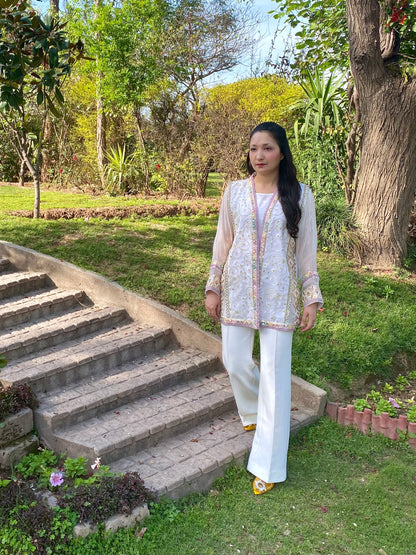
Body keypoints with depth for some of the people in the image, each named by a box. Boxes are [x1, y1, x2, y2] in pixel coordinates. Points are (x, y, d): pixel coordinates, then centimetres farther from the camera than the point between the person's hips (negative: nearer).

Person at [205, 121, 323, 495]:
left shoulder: (299, 195, -3)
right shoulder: (235, 191, 2)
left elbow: (307, 250, 1)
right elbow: (223, 241, 7)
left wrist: (312, 298, -1)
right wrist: (213, 288, 6)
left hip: (279, 294, -2)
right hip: (238, 290, 3)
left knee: (275, 374, -1)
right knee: (235, 361, 10)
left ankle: (267, 465, 12)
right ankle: (253, 412, 46)